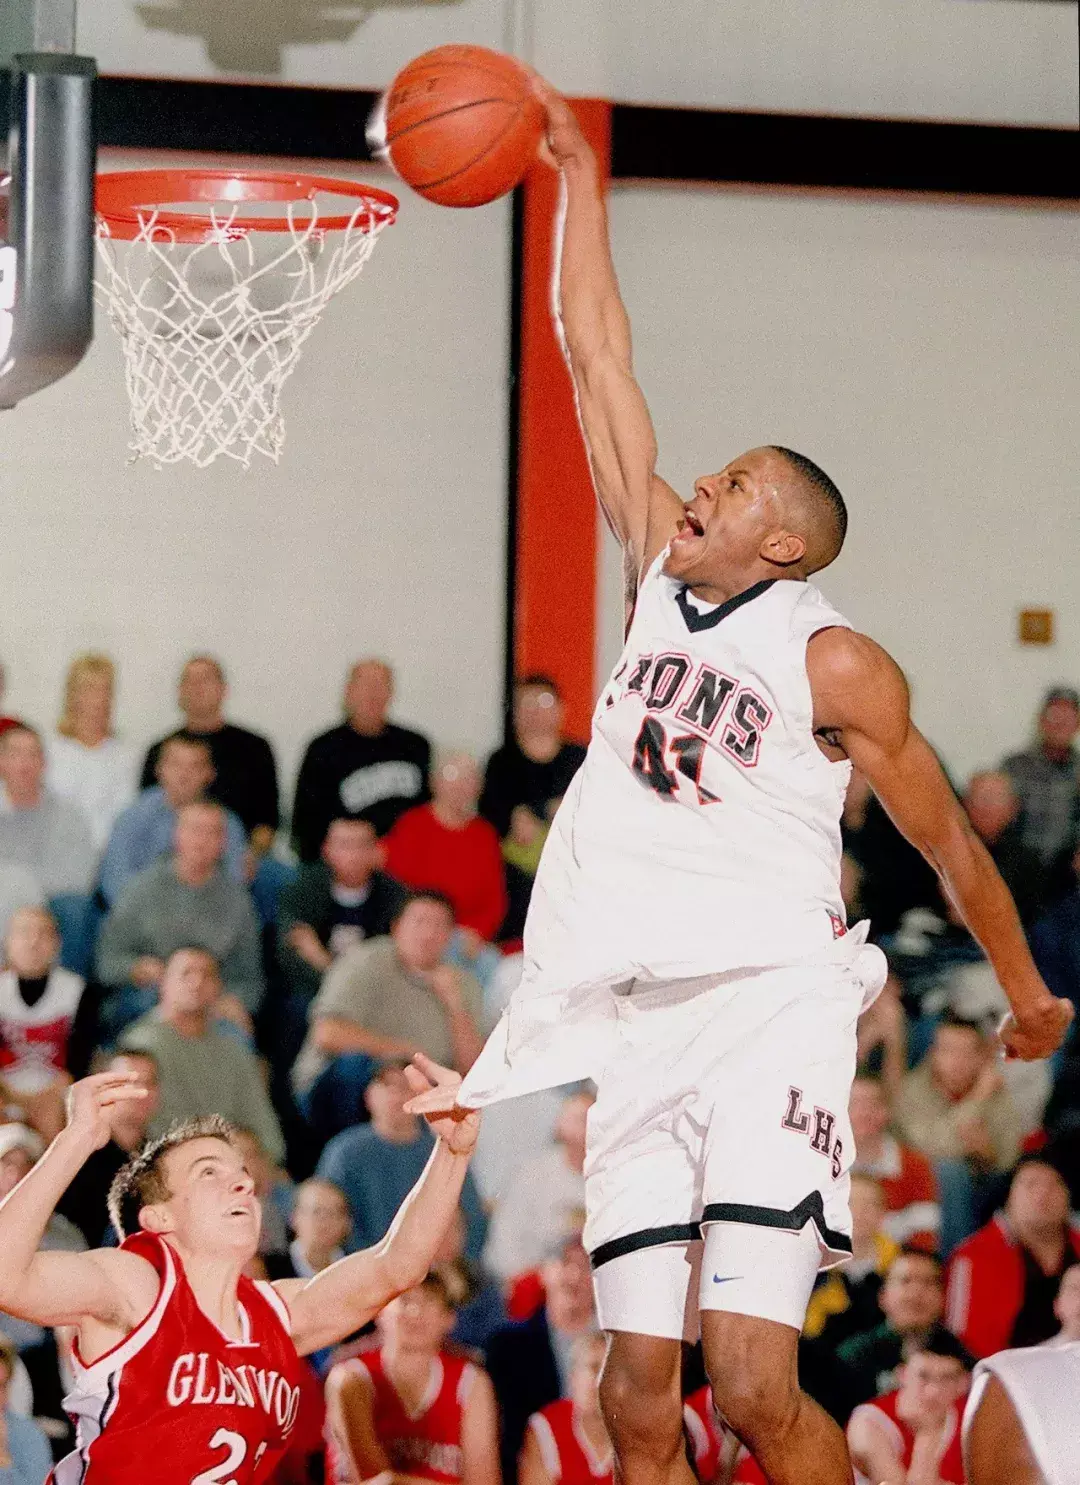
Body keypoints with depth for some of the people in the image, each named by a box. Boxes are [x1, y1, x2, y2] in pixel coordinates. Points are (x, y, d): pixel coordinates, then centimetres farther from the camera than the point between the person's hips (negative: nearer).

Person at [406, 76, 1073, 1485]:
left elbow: (948, 840, 8)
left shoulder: (834, 662, -2)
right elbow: (599, 367, 13)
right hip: (631, 1024, 6)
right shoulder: (661, 578, 12)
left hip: (765, 1010, -6)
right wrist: (576, 176, 13)